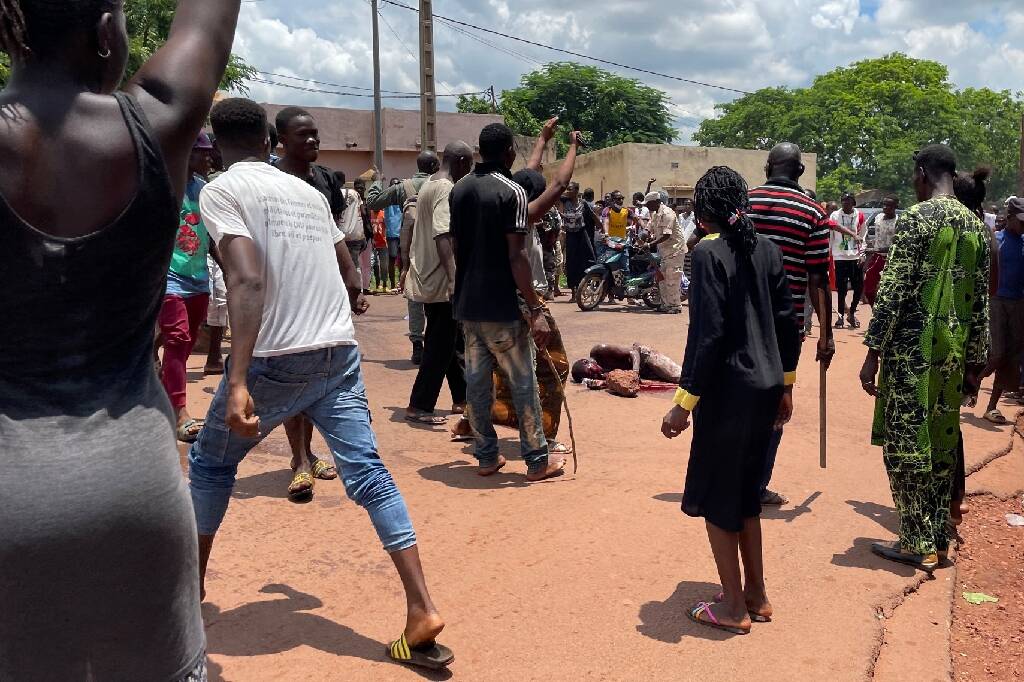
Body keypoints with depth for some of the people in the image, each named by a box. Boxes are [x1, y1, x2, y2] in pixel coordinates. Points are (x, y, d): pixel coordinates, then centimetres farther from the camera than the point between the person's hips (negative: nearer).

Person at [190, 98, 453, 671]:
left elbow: (248, 281, -20)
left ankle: (192, 582, 36)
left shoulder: (221, 191, -4)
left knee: (210, 463, 19)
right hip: (340, 352, 5)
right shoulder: (309, 191, 15)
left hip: (277, 359, -5)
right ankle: (422, 611, -6)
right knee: (368, 473, 1)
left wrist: (237, 381, -27)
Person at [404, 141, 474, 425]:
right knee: (441, 347, -2)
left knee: (453, 340, 17)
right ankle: (418, 406, 4)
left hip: (428, 278, 10)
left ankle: (461, 398, 26)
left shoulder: (429, 185, 14)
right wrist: (454, 279, -33)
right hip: (441, 282, -10)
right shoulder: (446, 189, -16)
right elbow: (442, 236, -27)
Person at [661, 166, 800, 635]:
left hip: (728, 390, -7)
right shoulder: (766, 248, 6)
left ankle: (733, 607, 18)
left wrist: (684, 403, -14)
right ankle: (756, 595, 30)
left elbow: (706, 333, -19)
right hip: (766, 386, 7)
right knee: (746, 492, 20)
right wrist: (785, 385, 19)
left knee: (716, 496, 8)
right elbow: (787, 322, 9)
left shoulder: (709, 252, -14)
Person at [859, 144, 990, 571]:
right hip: (953, 353, 7)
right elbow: (980, 302, 12)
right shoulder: (976, 226, 10)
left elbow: (892, 291, -16)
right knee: (941, 445, 15)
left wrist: (873, 352, -11)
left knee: (904, 446, 2)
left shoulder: (916, 219, -11)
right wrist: (973, 363, 18)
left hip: (912, 349, -7)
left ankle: (918, 544, 8)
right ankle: (938, 537, 24)